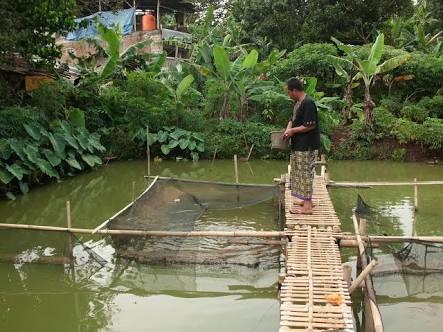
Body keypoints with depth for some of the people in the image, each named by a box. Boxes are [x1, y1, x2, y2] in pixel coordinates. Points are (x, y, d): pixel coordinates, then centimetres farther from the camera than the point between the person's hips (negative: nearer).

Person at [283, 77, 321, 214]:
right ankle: (305, 199, 28)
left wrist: (293, 131, -14)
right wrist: (288, 129, 0)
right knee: (299, 173, 16)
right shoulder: (298, 103, 12)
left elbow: (311, 125, -21)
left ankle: (307, 206, 0)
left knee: (305, 173, -5)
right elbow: (293, 119, 20)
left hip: (307, 146, -10)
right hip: (298, 145, 10)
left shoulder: (308, 103, -18)